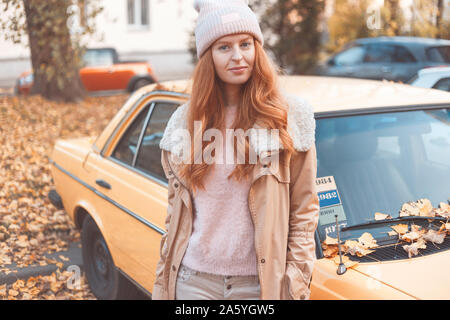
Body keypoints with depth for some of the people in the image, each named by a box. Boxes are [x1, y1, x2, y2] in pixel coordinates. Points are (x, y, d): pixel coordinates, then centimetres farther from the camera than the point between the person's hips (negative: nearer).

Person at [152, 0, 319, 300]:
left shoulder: (289, 116, -5)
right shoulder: (186, 119, 4)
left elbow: (305, 209, -3)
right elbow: (175, 205, 11)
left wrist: (297, 281, -6)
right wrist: (165, 271, 9)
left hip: (256, 282, -2)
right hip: (193, 278, 2)